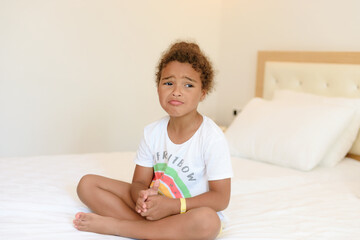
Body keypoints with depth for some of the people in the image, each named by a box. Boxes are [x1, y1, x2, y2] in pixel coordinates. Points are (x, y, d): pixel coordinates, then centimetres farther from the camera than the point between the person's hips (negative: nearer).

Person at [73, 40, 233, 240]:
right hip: (155, 203, 5)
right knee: (87, 184, -4)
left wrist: (171, 205, -27)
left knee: (207, 221, -42)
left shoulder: (211, 137, -17)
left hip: (190, 212, -4)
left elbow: (221, 198, -17)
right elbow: (139, 182, 1)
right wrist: (142, 197, -26)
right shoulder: (152, 132, -2)